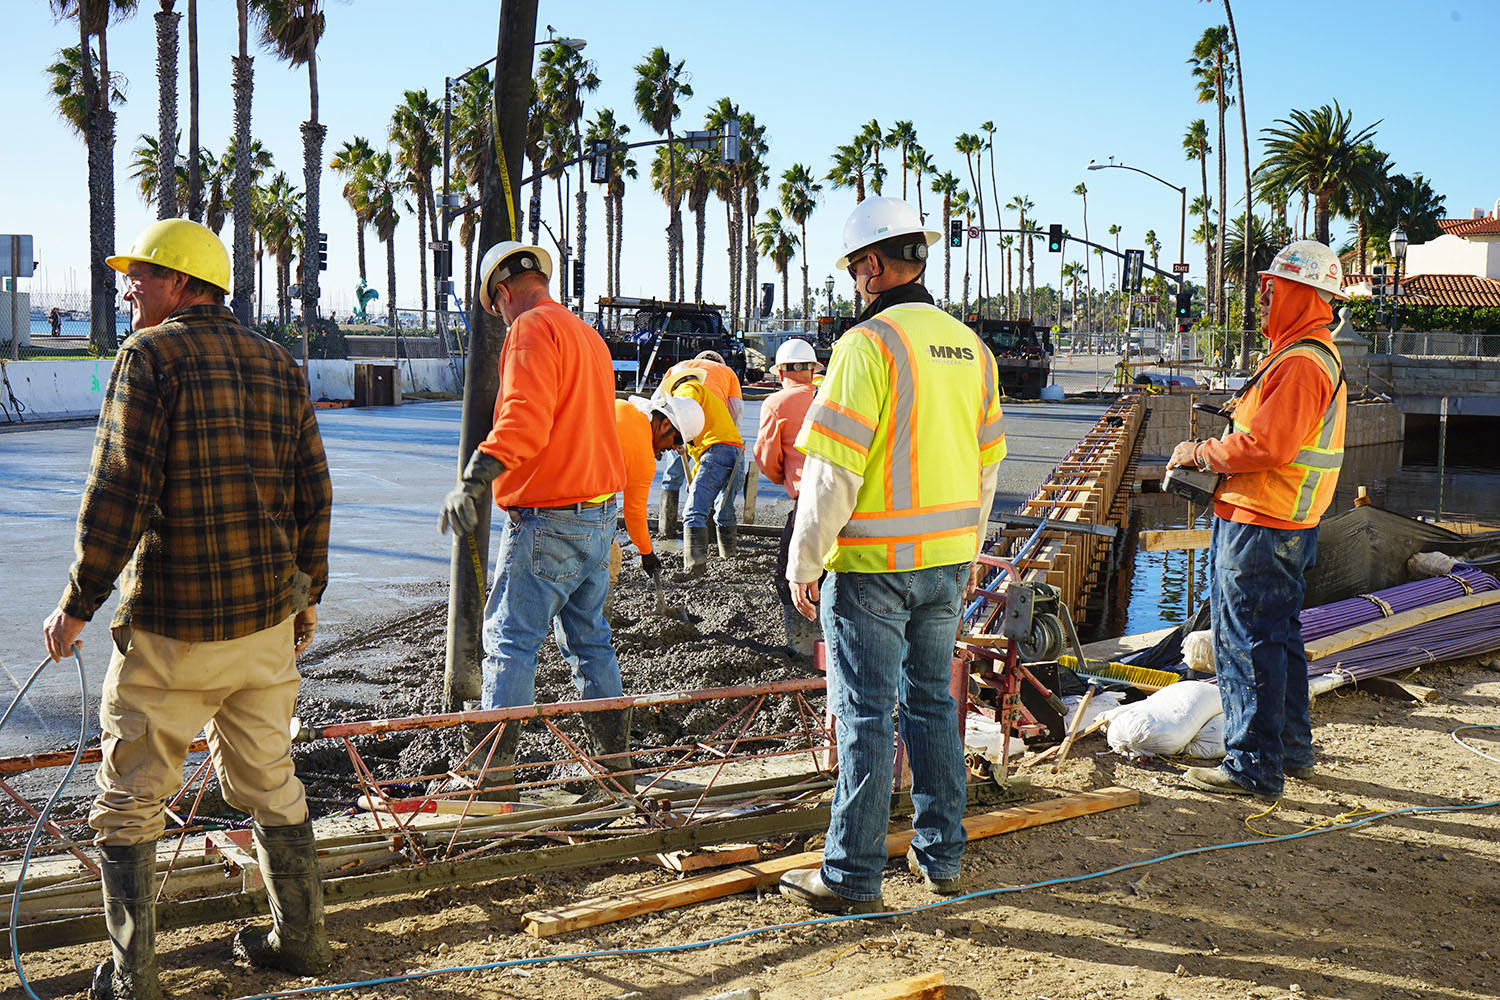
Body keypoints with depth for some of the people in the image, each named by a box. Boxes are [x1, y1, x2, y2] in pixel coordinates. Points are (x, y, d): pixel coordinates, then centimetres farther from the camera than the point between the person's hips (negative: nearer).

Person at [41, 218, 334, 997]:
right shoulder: (278, 364, 9)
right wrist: (308, 591, 19)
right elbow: (312, 492, 9)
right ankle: (300, 937, 29)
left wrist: (78, 603, -7)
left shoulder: (150, 355, -9)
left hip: (170, 626, -6)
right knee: (268, 782, 19)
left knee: (129, 801, 8)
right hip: (268, 614, 6)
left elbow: (119, 492, -16)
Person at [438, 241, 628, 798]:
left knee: (511, 639, -4)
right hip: (600, 513, 9)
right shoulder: (586, 334, 18)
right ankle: (614, 754, 22)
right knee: (588, 636, 17)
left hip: (547, 520, -9)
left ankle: (494, 772, -2)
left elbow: (525, 418, -27)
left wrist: (477, 477, -36)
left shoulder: (532, 329, -11)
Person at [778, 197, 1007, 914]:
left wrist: (803, 563, -9)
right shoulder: (970, 346, 9)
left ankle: (853, 876, 8)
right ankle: (941, 855, 25)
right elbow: (987, 463, 16)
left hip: (871, 561, -7)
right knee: (932, 701, 17)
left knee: (866, 714, 0)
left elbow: (833, 469, -17)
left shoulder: (868, 342, -15)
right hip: (946, 560, 7)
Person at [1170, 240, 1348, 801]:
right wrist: (1213, 455, 11)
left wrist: (1202, 454, -11)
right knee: (1279, 636, 18)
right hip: (1284, 523, 11)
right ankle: (1292, 751, 29)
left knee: (1247, 641, -6)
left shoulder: (1302, 364, -18)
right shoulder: (1313, 355, 18)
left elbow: (1266, 444, -25)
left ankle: (1253, 767, -1)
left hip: (1260, 526, -11)